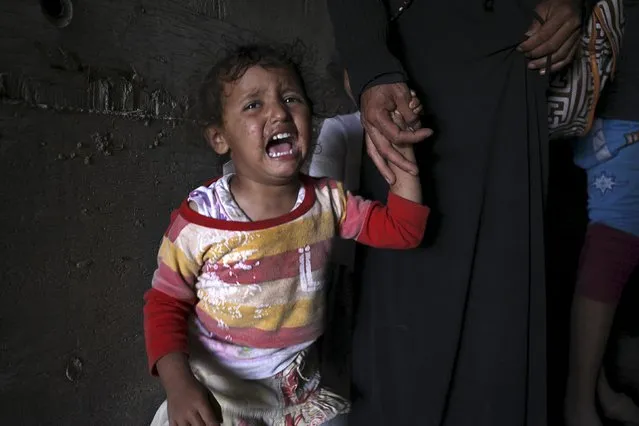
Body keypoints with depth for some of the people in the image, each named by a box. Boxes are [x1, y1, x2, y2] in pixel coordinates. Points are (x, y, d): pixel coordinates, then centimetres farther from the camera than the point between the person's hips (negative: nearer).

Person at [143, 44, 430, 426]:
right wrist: (178, 383, -24)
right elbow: (166, 301, -12)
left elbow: (401, 229, -5)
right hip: (215, 386, -2)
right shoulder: (199, 221, -21)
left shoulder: (327, 200, -11)